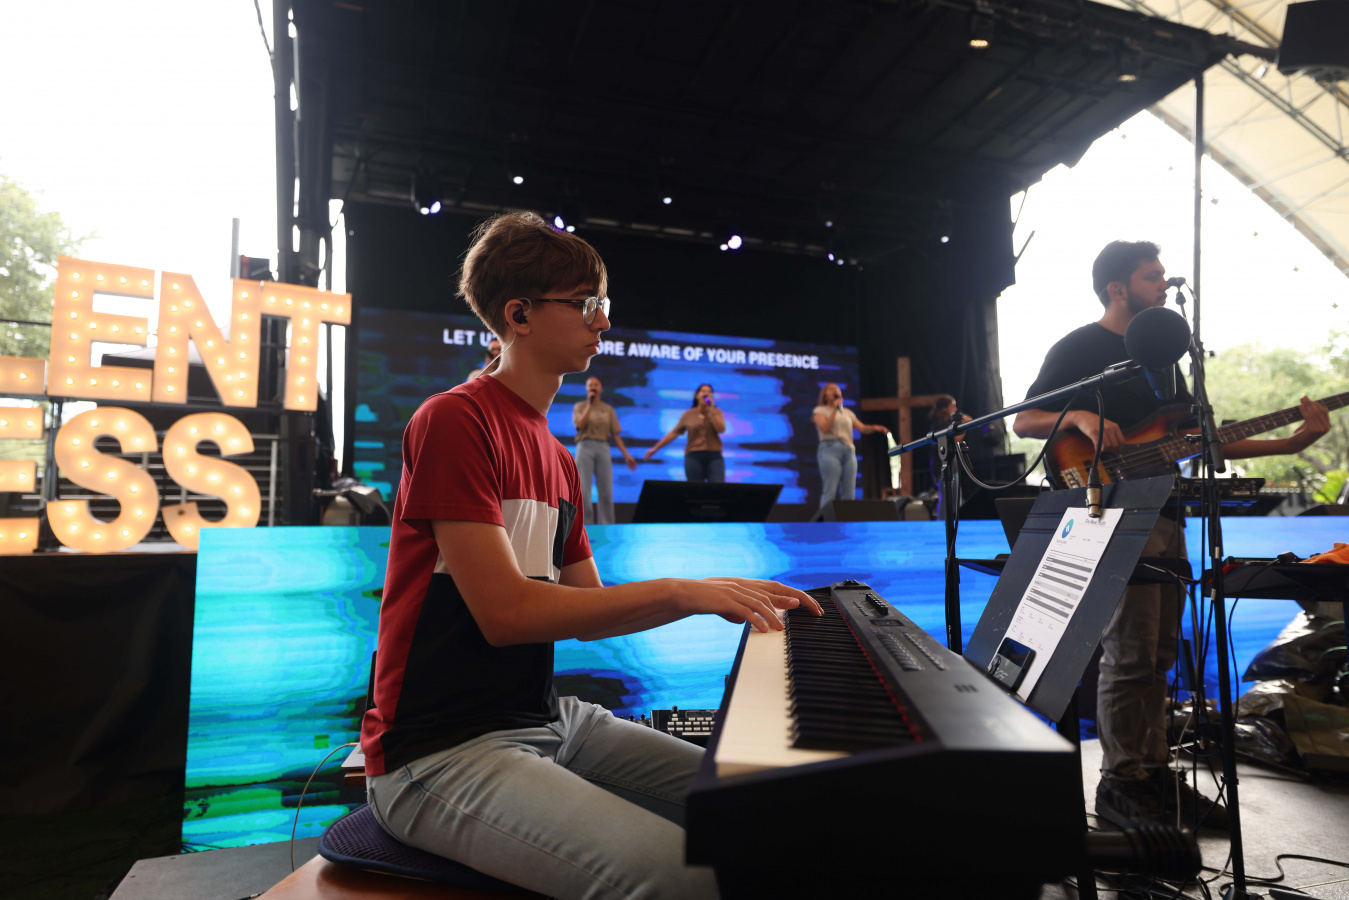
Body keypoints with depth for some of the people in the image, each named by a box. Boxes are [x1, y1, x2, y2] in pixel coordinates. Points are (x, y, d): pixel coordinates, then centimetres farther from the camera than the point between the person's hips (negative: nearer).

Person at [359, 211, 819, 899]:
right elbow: (506, 612, -20)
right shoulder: (454, 420, -13)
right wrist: (678, 591, -17)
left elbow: (587, 615, 13)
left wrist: (718, 599, 2)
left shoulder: (558, 460, 14)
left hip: (547, 718, 8)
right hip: (441, 750, -8)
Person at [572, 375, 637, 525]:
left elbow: (615, 434, 8)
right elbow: (580, 425, -11)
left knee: (606, 492, -1)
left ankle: (606, 527, 4)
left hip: (603, 448, 2)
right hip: (585, 447, -2)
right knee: (584, 491, -6)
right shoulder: (579, 407, 8)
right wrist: (590, 404, -8)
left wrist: (626, 455, 0)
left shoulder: (608, 409, 11)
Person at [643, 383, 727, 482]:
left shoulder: (716, 412, 9)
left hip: (714, 456, 0)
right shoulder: (688, 414, 8)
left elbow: (721, 429, -7)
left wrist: (711, 410, -10)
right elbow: (674, 433, 10)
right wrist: (655, 448, 9)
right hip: (694, 456, 0)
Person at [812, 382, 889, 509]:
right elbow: (825, 428, -7)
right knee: (830, 491, -14)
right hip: (830, 449, -5)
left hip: (849, 451, 5)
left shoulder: (847, 412, 24)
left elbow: (862, 428, 14)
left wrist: (875, 428, -5)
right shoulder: (819, 410, 10)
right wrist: (835, 409, -8)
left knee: (849, 493, -3)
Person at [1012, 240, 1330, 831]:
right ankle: (1121, 785, 3)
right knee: (1130, 656, -8)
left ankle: (1154, 770, 22)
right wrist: (1081, 416, -23)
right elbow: (1022, 421, -7)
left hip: (1164, 518, 8)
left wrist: (1290, 443, 10)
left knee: (1159, 654, 11)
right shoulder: (1079, 349, -2)